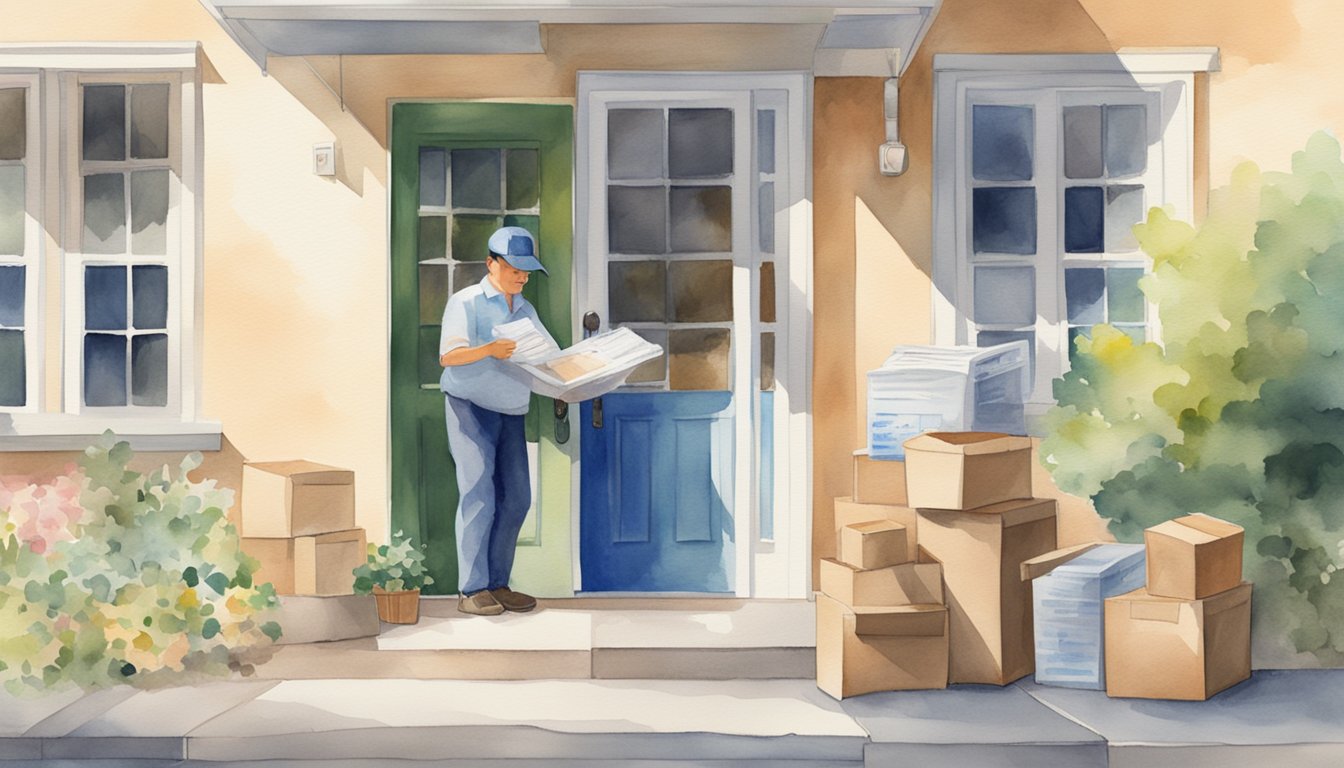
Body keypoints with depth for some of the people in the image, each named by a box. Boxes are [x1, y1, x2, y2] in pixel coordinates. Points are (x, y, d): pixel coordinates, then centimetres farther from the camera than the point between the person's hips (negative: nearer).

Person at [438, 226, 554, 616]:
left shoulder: (525, 310, 17)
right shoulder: (466, 302, -3)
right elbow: (448, 356, -15)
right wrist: (488, 350, -33)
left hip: (511, 412, 6)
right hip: (471, 407, -6)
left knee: (516, 498, 2)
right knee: (479, 496, -11)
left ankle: (497, 585, 11)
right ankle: (472, 590, -5)